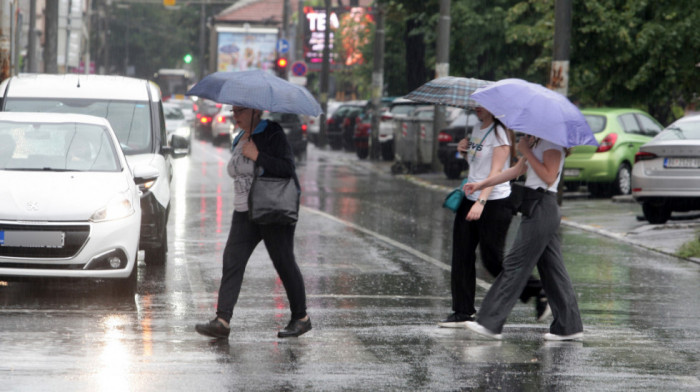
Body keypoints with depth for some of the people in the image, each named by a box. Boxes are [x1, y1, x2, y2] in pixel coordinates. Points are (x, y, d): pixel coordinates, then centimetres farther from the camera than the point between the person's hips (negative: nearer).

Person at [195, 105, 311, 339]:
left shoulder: (272, 135, -10)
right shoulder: (239, 141, 15)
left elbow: (287, 168, -20)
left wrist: (256, 156, -21)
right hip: (244, 214, 7)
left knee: (284, 263, 0)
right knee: (232, 261, -6)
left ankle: (301, 319, 15)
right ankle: (222, 321, -13)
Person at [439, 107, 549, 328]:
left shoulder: (499, 133, -12)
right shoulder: (477, 129, 14)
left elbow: (495, 172, -20)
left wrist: (481, 202, -30)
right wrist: (465, 151, 5)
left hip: (495, 202, -8)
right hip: (470, 200, 8)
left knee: (492, 259, -4)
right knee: (461, 256, 2)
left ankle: (538, 292, 14)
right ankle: (463, 312, 7)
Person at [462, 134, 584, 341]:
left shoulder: (552, 142, -11)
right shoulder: (537, 141, 19)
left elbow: (549, 177, -21)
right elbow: (518, 169, 24)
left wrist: (526, 151, -16)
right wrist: (482, 184, 21)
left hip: (542, 208, -10)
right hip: (538, 208, 10)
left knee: (515, 264, -8)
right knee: (552, 269, 9)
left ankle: (490, 324, -8)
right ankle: (569, 326, 11)